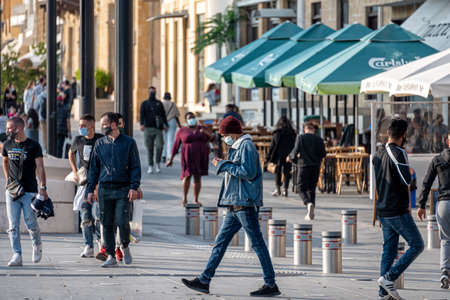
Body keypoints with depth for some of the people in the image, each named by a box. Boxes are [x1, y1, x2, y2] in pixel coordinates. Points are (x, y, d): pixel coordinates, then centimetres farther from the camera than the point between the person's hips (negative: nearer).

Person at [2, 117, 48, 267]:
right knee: (13, 226, -4)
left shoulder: (33, 146, -4)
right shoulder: (8, 145, 10)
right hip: (12, 191, 4)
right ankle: (17, 255, -3)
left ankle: (37, 245, 23)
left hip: (29, 191, -4)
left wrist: (43, 187, -17)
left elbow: (40, 167, -6)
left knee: (31, 222, -5)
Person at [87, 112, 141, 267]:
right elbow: (94, 168, 14)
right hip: (104, 189, 3)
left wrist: (134, 187, -9)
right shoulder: (100, 144, 11)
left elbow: (135, 167, 2)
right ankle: (111, 256, 8)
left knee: (122, 221, -12)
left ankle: (125, 247, 14)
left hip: (123, 189, -3)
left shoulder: (129, 143, 3)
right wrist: (90, 189, 7)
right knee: (106, 223, 1)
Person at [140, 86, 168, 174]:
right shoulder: (144, 104, 10)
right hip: (148, 128, -1)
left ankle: (157, 164, 5)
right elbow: (142, 114, -2)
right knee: (150, 148, 0)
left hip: (158, 128, 1)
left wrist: (166, 125, 9)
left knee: (159, 146, -12)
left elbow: (163, 114, 17)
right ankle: (150, 166, 6)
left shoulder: (159, 103, 16)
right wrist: (142, 124, -18)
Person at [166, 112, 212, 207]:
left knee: (197, 177, 3)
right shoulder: (182, 131, 3)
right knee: (187, 176, -9)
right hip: (188, 156, -2)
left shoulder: (201, 129, 7)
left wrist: (206, 132, -20)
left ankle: (196, 200, 9)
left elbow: (211, 138, 0)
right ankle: (184, 198, 5)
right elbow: (176, 145, 4)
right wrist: (171, 159, 1)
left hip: (200, 157, 2)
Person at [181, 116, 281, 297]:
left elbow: (249, 172, -21)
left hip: (245, 204, -10)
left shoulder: (246, 146, -10)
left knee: (257, 244, -6)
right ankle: (204, 281, 11)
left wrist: (224, 165, -14)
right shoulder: (237, 147, 19)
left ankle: (271, 285, -3)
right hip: (235, 205, 10)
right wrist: (223, 166, 11)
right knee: (221, 241, 9)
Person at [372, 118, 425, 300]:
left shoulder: (378, 155, 11)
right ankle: (389, 278, -8)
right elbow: (407, 180, -18)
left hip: (383, 211, 8)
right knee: (417, 246, 0)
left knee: (389, 250, 10)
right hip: (398, 212, -8)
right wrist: (410, 172, 2)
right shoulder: (398, 153, -15)